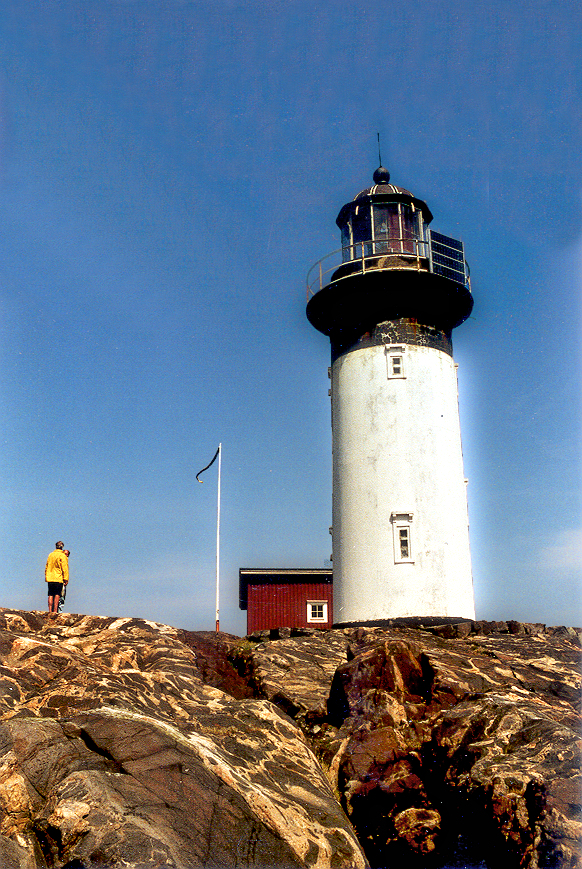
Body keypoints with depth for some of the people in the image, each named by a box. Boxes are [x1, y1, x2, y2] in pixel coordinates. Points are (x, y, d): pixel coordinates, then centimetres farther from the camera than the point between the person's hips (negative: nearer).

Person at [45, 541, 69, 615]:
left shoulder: (50, 555, 12)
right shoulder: (62, 555, -7)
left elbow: (46, 567, 19)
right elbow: (64, 568, -10)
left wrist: (46, 577, 26)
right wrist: (66, 579, -7)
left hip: (50, 578, 5)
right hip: (58, 578, -5)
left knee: (51, 595, 8)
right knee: (57, 595, -3)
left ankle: (50, 611, 5)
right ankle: (55, 611, -8)